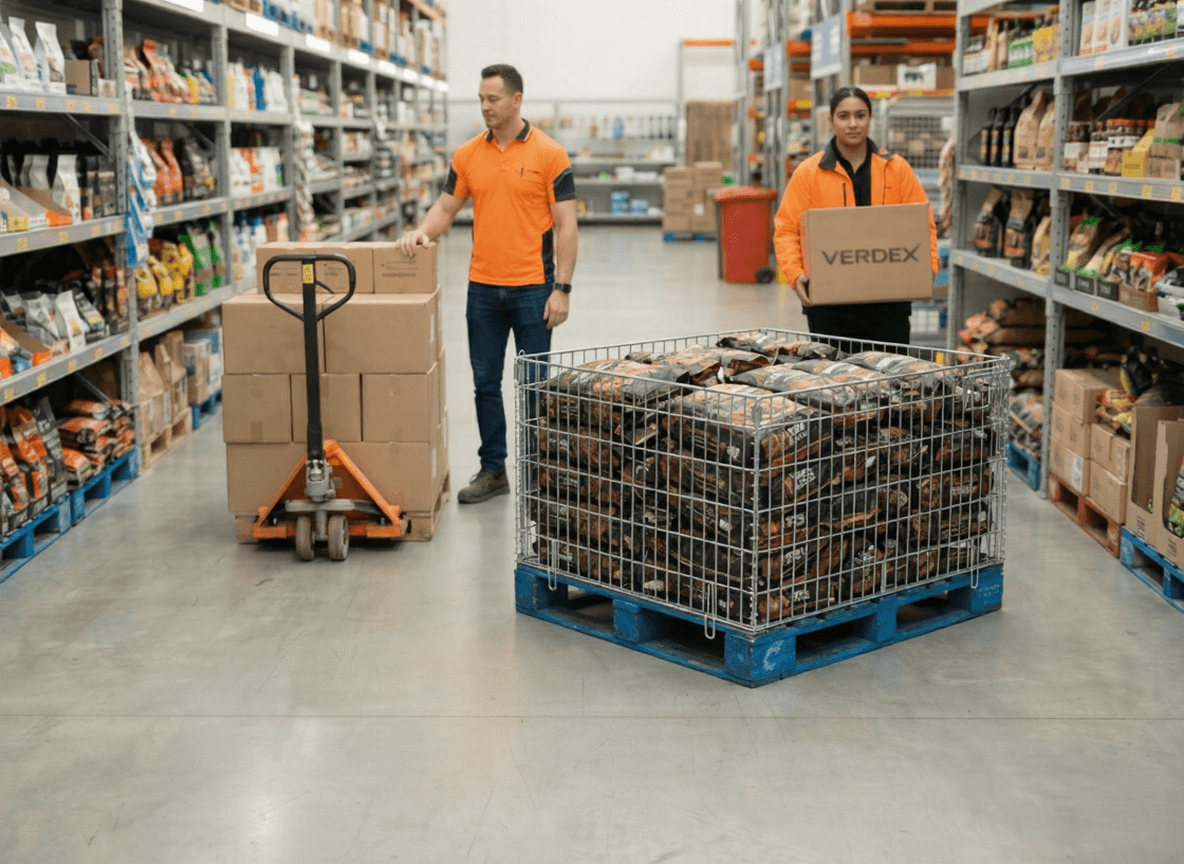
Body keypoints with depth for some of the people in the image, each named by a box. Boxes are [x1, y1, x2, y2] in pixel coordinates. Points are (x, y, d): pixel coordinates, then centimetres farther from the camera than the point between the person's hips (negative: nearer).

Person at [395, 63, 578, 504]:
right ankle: (492, 470, 19)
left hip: (533, 287, -4)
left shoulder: (549, 154, -7)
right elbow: (446, 208, 10)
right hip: (483, 287, 4)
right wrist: (422, 232, -12)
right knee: (485, 382, 9)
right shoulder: (467, 154, 6)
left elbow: (565, 224, -8)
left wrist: (562, 288, -14)